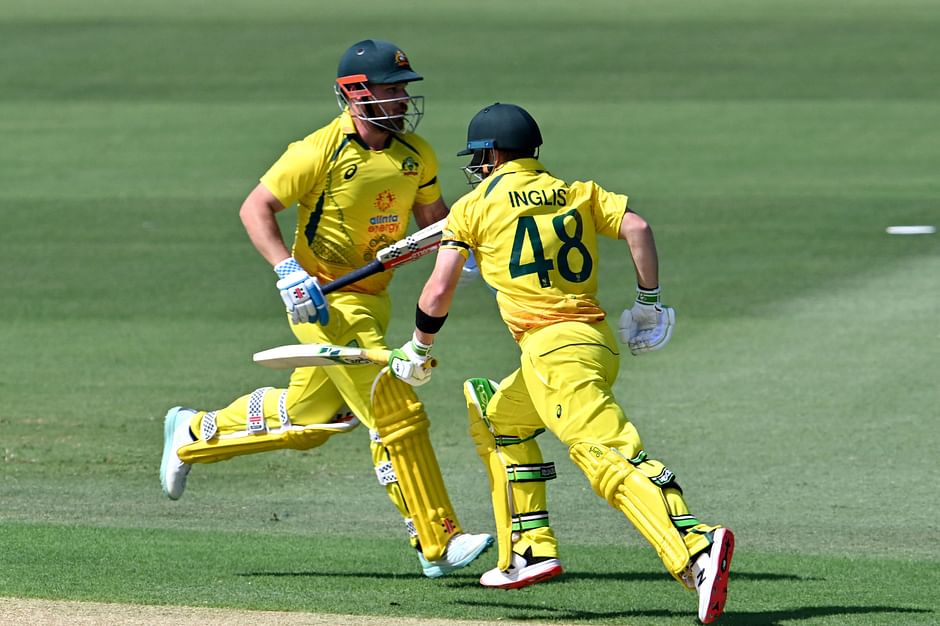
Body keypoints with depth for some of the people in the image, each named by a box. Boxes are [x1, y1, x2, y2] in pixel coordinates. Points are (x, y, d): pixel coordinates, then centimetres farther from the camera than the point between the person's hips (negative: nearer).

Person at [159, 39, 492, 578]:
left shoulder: (416, 155, 3)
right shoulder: (321, 151, -16)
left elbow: (434, 219, 17)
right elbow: (256, 208, -12)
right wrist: (288, 270, -25)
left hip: (372, 301, 8)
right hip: (325, 300, -8)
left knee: (306, 418, 18)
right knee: (397, 413, -12)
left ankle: (193, 433, 39)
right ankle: (439, 544, -8)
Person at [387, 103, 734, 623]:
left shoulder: (474, 207, 6)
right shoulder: (578, 193, 18)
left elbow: (438, 293, 4)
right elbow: (637, 228, 2)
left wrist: (416, 351, 19)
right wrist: (649, 302, 9)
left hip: (554, 350, -7)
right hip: (598, 341, 7)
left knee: (610, 457, -21)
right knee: (496, 418, 28)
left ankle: (695, 548, -43)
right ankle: (529, 552, 24)